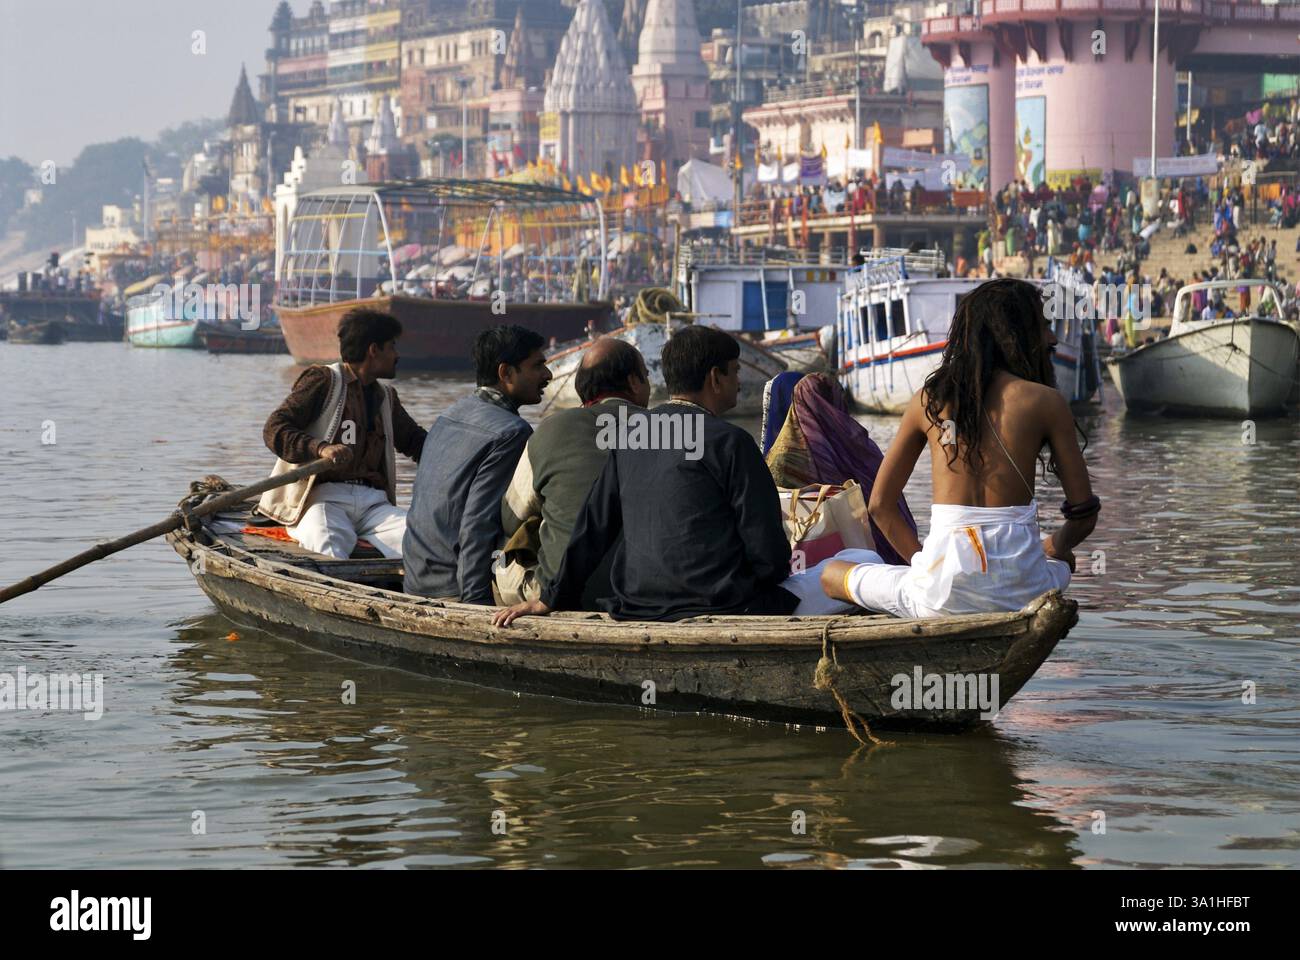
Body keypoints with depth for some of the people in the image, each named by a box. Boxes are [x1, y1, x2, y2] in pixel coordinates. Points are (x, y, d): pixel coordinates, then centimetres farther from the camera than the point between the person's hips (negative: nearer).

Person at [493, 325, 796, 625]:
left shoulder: (632, 435, 11)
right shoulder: (730, 442, -8)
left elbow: (594, 523, 15)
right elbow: (768, 553, -7)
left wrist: (552, 598, 20)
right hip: (717, 607, -7)